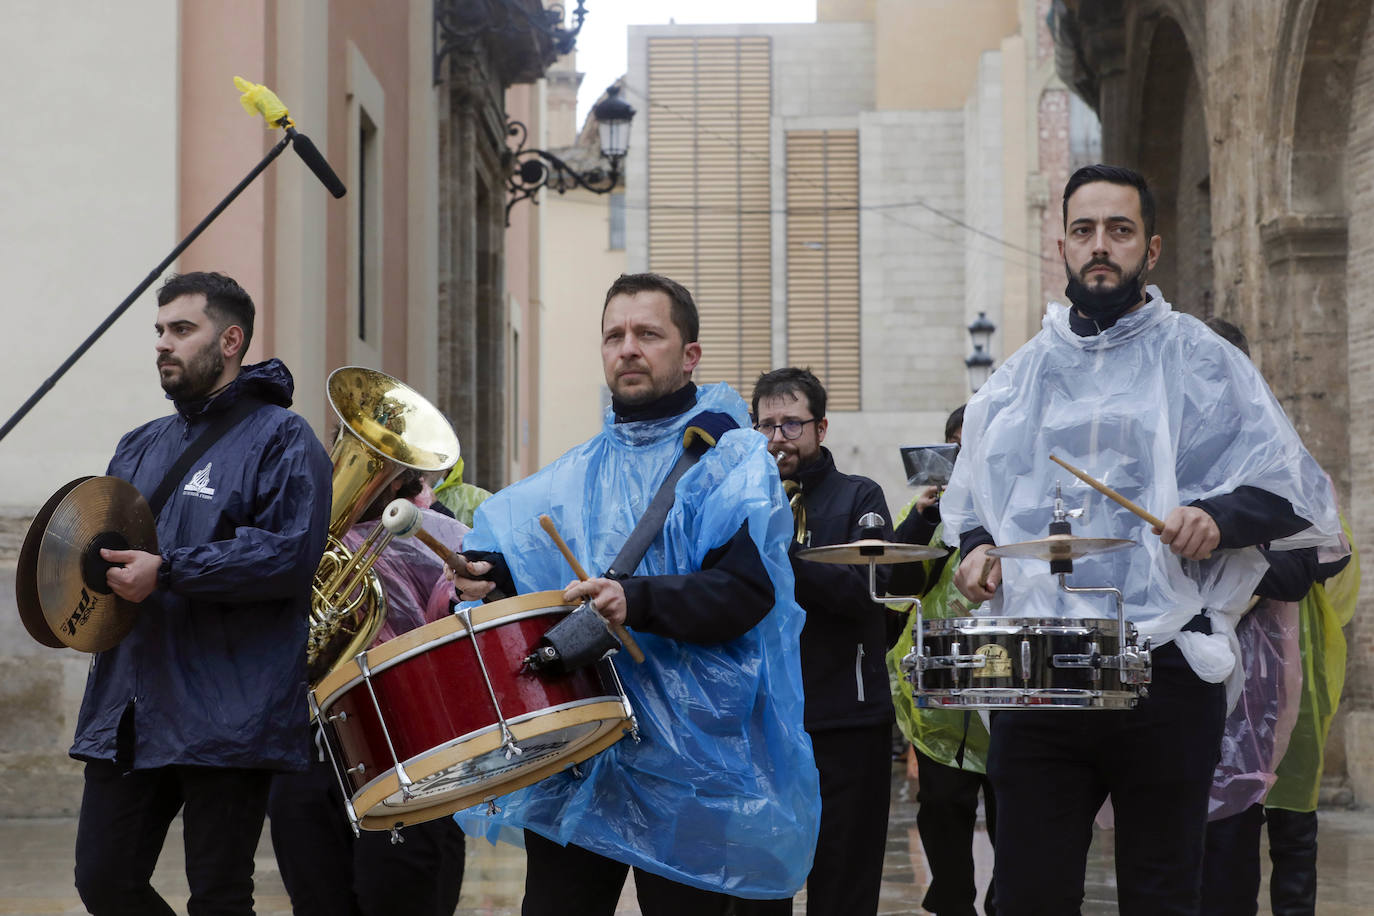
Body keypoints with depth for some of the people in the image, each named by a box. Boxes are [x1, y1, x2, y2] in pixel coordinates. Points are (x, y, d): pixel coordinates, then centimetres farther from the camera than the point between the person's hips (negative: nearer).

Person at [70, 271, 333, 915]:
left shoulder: (280, 440, -2)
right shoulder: (140, 447, 20)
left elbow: (292, 553, -16)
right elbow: (99, 539, 30)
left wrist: (167, 572, -20)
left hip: (226, 719, -7)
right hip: (127, 713, 7)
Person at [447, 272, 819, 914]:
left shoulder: (731, 462, -2)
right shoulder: (576, 474, 17)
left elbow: (747, 589, -15)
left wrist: (636, 601, -29)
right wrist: (485, 572, -11)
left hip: (688, 762, -5)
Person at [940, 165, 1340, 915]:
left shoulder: (1201, 362, 4)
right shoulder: (1019, 377, 17)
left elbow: (1293, 489, 0)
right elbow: (968, 499, 29)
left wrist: (1220, 516, -19)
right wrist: (974, 544, 8)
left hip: (1165, 672, -3)